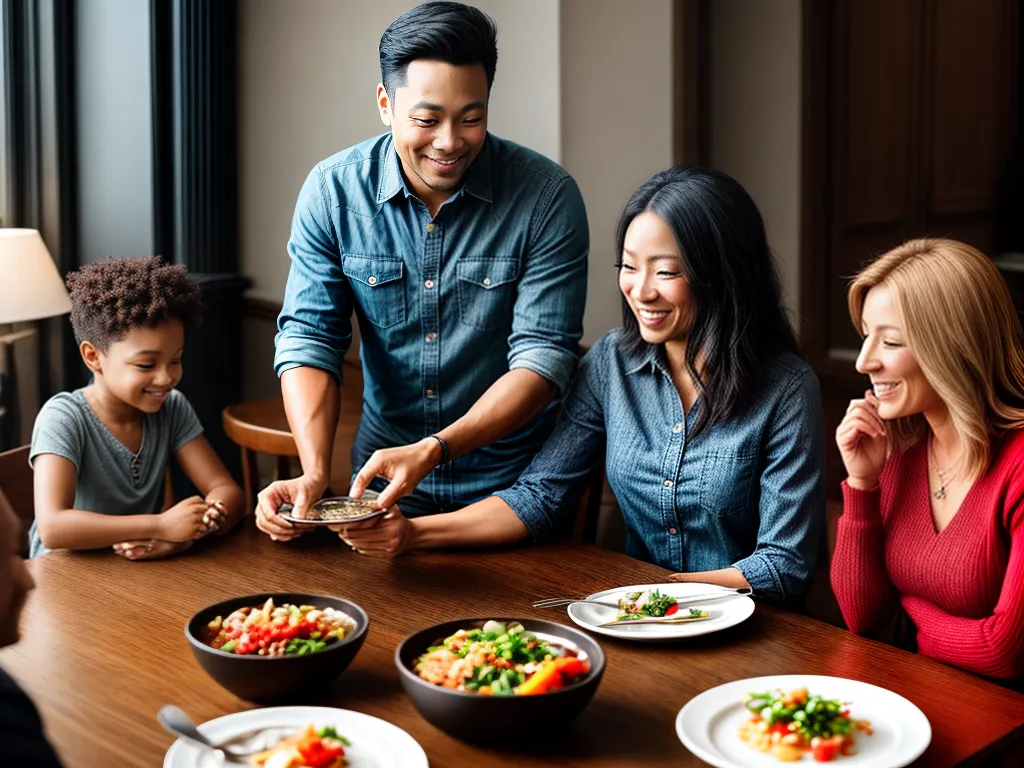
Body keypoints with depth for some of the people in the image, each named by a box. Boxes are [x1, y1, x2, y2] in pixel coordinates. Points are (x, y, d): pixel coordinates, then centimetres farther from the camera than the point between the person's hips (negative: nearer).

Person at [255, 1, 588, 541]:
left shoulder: (546, 197, -12)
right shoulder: (332, 191, -6)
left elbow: (544, 356, -14)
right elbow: (309, 337, -6)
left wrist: (433, 451, -28)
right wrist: (314, 475, -23)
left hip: (511, 485, -2)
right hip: (382, 475, 2)